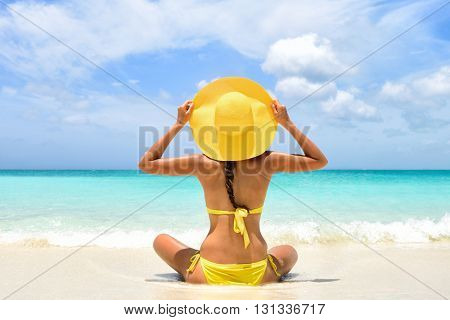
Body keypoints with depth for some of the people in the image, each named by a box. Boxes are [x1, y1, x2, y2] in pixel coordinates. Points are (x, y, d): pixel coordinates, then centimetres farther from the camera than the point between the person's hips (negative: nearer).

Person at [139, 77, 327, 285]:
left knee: (160, 240, 24)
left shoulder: (204, 164, -6)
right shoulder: (265, 162, -5)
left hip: (209, 276, -1)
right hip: (259, 277, 2)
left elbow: (146, 164, 7)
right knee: (290, 252, 35)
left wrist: (178, 124, 7)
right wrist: (288, 124, 7)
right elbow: (320, 161, 10)